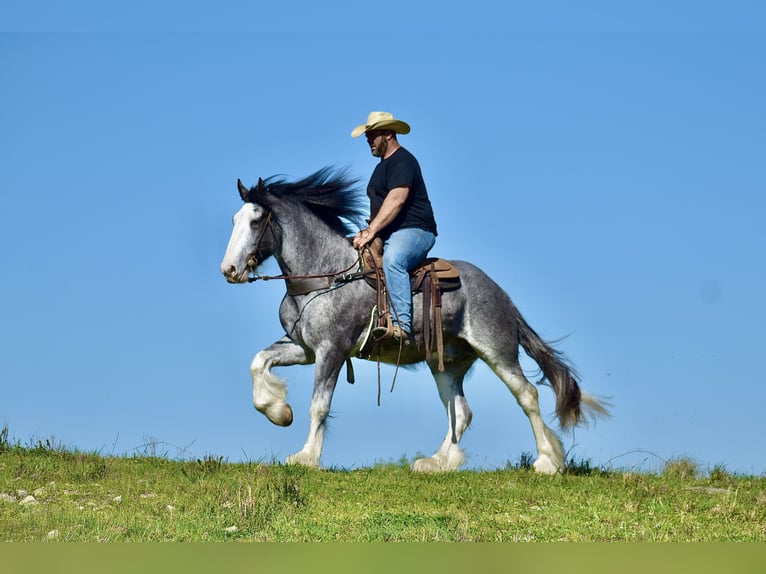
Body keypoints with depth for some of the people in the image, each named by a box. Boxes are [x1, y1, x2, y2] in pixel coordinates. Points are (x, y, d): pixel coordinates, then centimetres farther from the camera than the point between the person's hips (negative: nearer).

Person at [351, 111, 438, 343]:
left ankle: (402, 325, -46)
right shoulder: (383, 165, 22)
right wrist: (368, 232, 9)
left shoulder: (402, 162, -11)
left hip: (415, 230, -11)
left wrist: (371, 231, -27)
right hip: (388, 236, 11)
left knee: (392, 259, -39)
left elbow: (396, 200, -24)